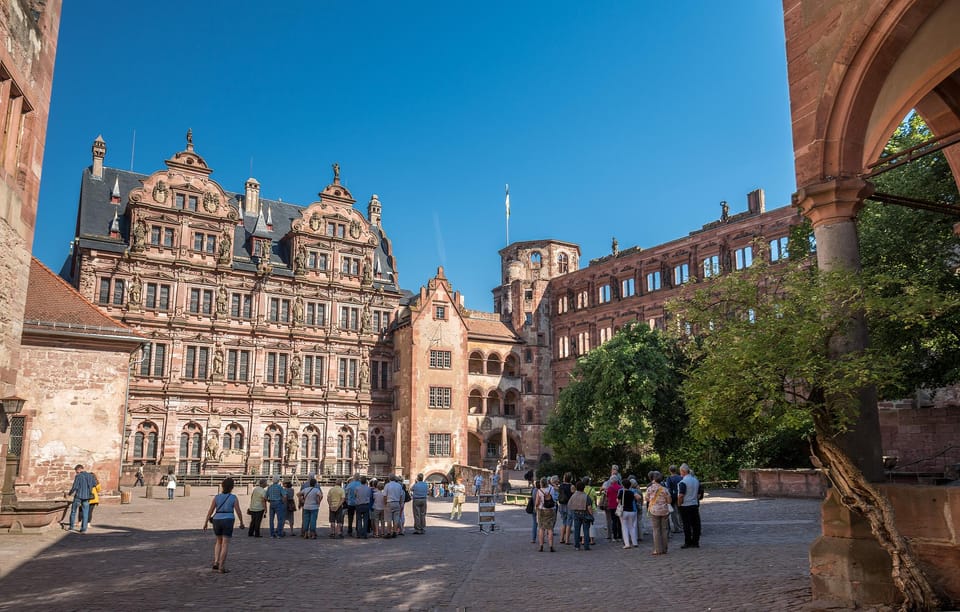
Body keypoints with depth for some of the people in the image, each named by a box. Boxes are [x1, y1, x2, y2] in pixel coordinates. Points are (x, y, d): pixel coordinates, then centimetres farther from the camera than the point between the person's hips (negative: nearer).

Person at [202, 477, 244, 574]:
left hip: (217, 521, 3)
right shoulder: (234, 498, -4)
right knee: (225, 544, 1)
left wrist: (206, 522, 7)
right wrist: (241, 523, 10)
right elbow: (238, 512, -3)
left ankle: (216, 563, 12)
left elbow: (210, 510, -1)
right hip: (228, 521, -3)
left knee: (219, 542, 22)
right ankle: (221, 567, -3)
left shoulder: (216, 497, 1)